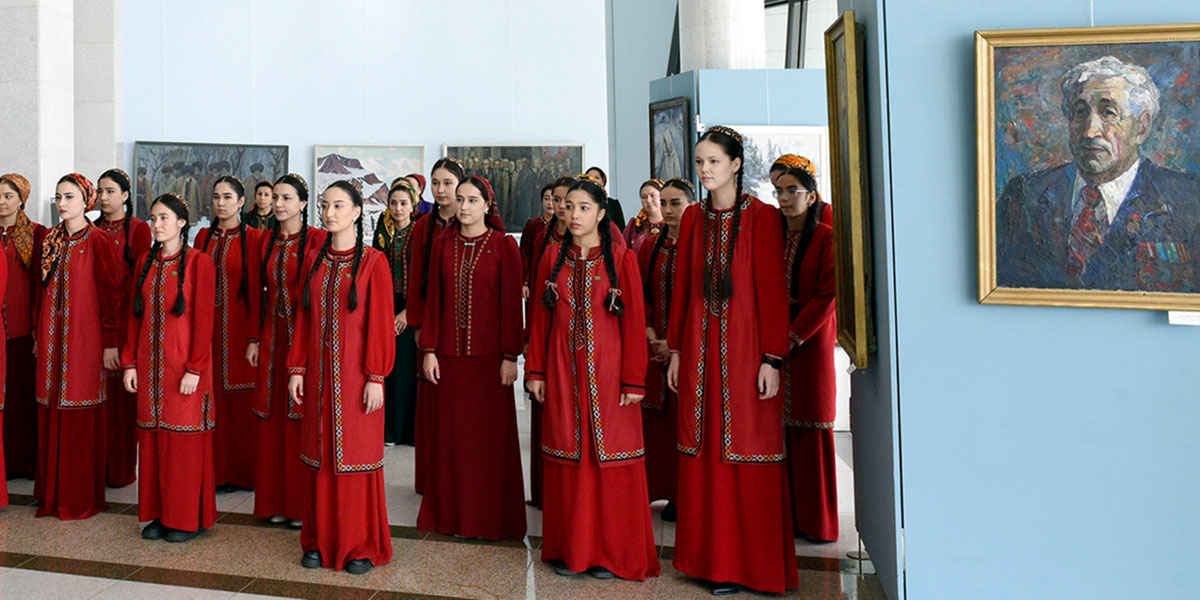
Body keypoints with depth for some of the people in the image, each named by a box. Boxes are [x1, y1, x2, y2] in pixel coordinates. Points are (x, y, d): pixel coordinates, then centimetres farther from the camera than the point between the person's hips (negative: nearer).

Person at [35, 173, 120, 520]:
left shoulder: (96, 240, -7)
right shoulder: (50, 239, 11)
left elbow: (109, 293, -9)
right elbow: (43, 290, 16)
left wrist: (110, 342, -11)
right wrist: (38, 334, 14)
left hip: (83, 335, -6)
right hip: (52, 336, 6)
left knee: (81, 415, 0)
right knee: (52, 414, 9)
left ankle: (82, 498, 11)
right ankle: (53, 494, 22)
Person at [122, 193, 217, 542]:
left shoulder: (199, 262, -7)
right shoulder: (146, 263, 11)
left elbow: (204, 320, -10)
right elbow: (135, 315, 12)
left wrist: (195, 368, -15)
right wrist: (129, 362, 6)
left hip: (184, 363, -5)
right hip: (150, 363, 6)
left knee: (184, 439, 1)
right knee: (152, 436, 9)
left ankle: (188, 518, 12)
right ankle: (159, 514, 21)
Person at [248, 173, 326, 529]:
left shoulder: (317, 240, -6)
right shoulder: (266, 241, 12)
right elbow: (257, 292, 13)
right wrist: (254, 339, 9)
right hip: (272, 336, 6)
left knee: (302, 419, -1)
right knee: (272, 419, 9)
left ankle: (303, 504, 11)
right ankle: (274, 501, 21)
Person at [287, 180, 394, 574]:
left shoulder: (373, 262, -5)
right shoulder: (314, 260, 10)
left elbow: (380, 323, -8)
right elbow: (303, 319, 11)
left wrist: (376, 378, -13)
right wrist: (296, 369, 6)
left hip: (355, 374, -4)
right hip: (319, 374, 5)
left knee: (357, 454, 2)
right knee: (321, 455, 10)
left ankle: (362, 546, 15)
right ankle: (321, 541, 23)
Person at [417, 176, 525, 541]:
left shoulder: (503, 246, -2)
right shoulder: (443, 244, 8)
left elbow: (511, 304, -5)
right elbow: (433, 300, 8)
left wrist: (510, 356, -9)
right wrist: (429, 349, 2)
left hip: (488, 355, -3)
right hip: (449, 353, 3)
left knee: (491, 435, 3)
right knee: (450, 434, 9)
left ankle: (492, 518, 18)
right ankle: (451, 514, 23)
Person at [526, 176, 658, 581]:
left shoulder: (621, 260, -1)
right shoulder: (552, 260, 8)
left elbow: (635, 323, -4)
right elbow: (540, 320, 9)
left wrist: (633, 381, -8)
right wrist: (535, 372, 4)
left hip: (607, 372, -2)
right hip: (563, 373, 3)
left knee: (610, 457, 1)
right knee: (568, 456, 7)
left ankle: (612, 552, 15)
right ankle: (571, 548, 20)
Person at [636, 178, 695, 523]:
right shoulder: (650, 246, 11)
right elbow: (641, 295, 13)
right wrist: (649, 332, -3)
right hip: (656, 346, 5)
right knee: (657, 416, 5)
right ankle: (667, 492, 18)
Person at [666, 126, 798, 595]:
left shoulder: (761, 217, -5)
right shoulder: (693, 218, 10)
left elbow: (772, 291, -8)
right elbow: (682, 288, 11)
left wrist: (772, 359, -13)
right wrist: (675, 351, 10)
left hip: (744, 346, -4)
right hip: (699, 347, 5)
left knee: (746, 454, 1)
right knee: (705, 454, 7)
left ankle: (753, 564, 15)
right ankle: (713, 559, 19)